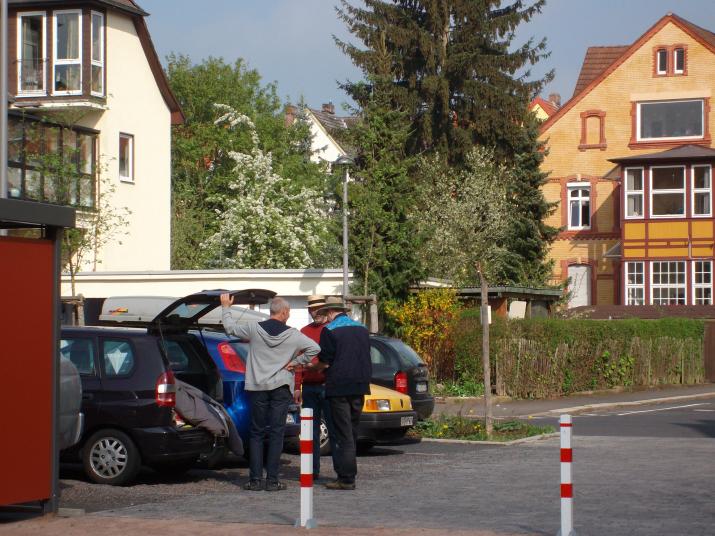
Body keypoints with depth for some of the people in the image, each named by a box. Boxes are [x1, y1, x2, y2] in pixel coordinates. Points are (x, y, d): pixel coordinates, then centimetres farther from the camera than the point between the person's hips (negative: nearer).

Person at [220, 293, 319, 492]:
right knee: (276, 433, 1)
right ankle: (272, 480, -2)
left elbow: (230, 328, 10)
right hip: (281, 387, -1)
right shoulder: (292, 335, -4)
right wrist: (295, 362, -2)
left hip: (257, 388, 1)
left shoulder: (254, 329, -2)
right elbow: (314, 348, -10)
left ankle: (255, 479, 4)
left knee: (256, 433, 8)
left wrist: (226, 307, 25)